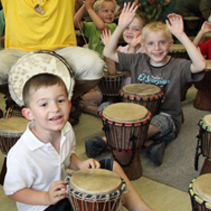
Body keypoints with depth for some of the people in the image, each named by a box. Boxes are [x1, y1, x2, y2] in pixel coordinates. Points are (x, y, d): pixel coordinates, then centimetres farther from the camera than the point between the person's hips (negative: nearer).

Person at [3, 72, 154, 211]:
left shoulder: (66, 129, -12)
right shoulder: (21, 154, -31)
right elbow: (13, 191, -19)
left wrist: (79, 164, -12)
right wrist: (47, 198, -31)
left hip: (64, 189, 7)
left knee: (112, 166, 4)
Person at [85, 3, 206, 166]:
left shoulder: (177, 66, -8)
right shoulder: (138, 61, 3)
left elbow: (200, 65, -29)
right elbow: (108, 53, -1)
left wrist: (181, 35, -34)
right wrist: (121, 27, -15)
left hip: (166, 119, -3)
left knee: (162, 120, -37)